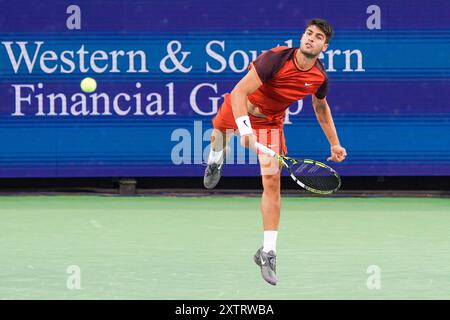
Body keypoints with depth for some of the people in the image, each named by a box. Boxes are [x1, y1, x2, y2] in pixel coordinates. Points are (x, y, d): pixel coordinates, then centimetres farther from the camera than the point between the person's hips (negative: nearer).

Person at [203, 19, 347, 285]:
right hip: (240, 109, -1)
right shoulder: (276, 58, -34)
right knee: (218, 137, 29)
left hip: (270, 121, 2)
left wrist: (334, 143, 9)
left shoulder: (320, 77, -17)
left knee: (272, 180, -13)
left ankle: (268, 252, -9)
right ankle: (215, 162, 72)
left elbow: (321, 107, 8)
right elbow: (240, 92, -38)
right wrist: (245, 129, -50)